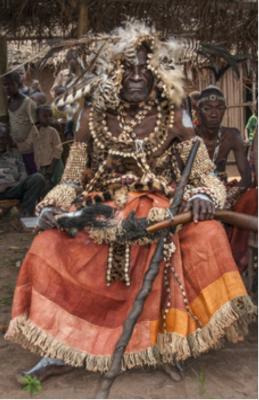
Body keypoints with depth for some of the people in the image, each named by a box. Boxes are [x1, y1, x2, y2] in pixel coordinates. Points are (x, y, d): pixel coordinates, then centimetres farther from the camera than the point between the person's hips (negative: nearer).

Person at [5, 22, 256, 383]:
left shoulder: (173, 119, 6)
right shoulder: (93, 119, 8)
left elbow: (204, 176, 2)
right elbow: (72, 179, 8)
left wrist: (202, 198, -21)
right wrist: (52, 207, -11)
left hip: (162, 214, -1)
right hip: (103, 216, 1)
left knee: (207, 236, -30)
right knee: (50, 246, -23)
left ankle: (183, 338, -15)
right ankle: (62, 348, -13)